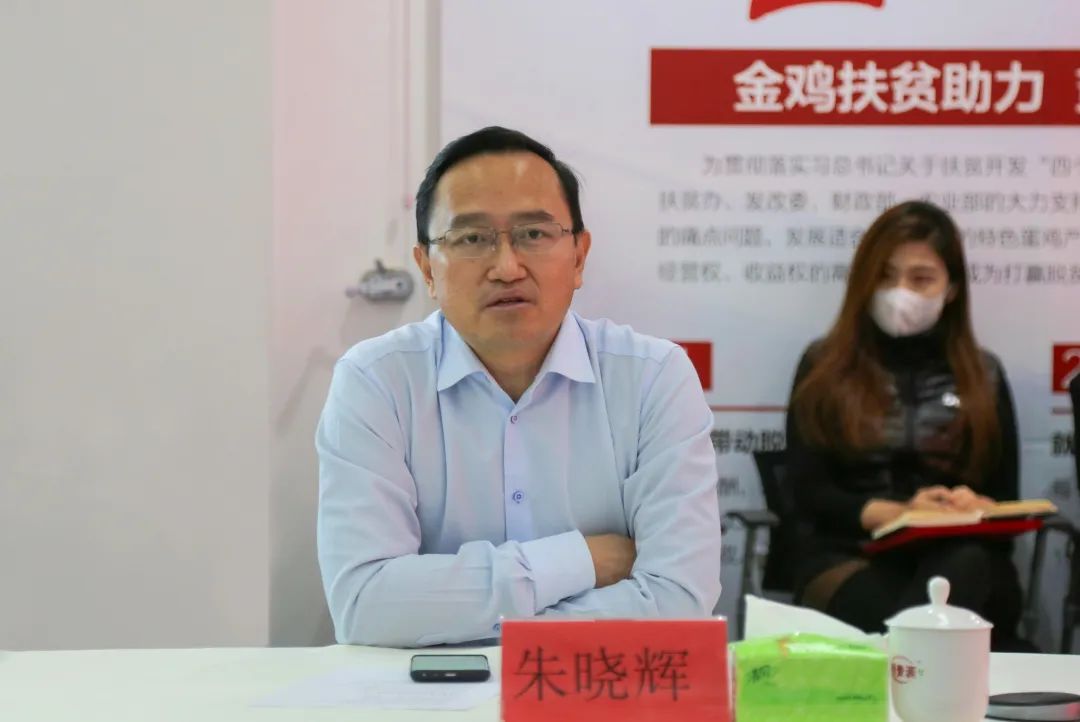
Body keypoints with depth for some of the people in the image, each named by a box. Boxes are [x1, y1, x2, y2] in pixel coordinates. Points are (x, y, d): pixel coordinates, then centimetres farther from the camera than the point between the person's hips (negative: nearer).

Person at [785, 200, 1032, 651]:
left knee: (968, 565, -38)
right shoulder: (825, 367, 11)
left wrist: (974, 509, -13)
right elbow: (808, 492, 2)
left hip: (963, 562, 3)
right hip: (847, 555, -3)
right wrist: (897, 514, -17)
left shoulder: (982, 375, 17)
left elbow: (1004, 499, 13)